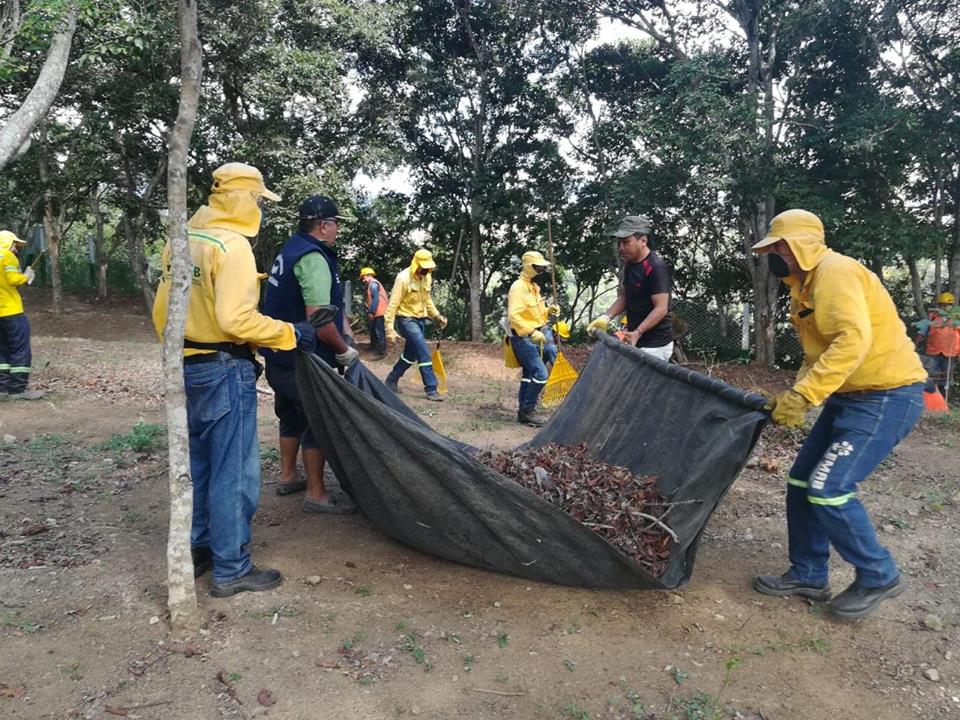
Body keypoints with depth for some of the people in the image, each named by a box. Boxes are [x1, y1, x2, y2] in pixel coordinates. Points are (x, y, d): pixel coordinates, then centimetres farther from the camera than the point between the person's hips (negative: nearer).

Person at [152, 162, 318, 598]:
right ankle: (231, 570, 9)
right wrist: (289, 334, -14)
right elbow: (236, 320, -25)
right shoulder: (232, 245, -17)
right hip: (225, 370, -9)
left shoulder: (181, 240, 11)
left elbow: (162, 309, 15)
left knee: (198, 465, 19)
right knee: (233, 472, 0)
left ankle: (197, 550, 31)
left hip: (188, 366, 9)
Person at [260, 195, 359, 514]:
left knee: (291, 417, 22)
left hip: (280, 357, 10)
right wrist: (344, 351, -13)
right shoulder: (313, 259, -20)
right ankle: (316, 495, 10)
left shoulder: (290, 250, 12)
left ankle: (287, 477, 36)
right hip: (304, 362, -10)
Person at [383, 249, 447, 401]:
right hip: (406, 320, -8)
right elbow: (393, 304, -19)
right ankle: (431, 389, -10)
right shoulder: (403, 278, -19)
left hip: (420, 319, 8)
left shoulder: (427, 277, 3)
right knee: (424, 353, -15)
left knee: (410, 355, 14)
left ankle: (392, 380, 32)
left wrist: (437, 316, 11)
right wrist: (390, 329, -22)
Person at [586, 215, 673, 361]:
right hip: (635, 342, 9)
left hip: (655, 345, -9)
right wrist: (606, 316, -2)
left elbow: (661, 309, -22)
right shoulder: (629, 265, 9)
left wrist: (638, 332, -32)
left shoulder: (656, 268, -18)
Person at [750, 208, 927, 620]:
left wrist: (802, 396, -30)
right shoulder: (805, 286, 14)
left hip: (887, 396, -10)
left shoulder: (834, 271, -17)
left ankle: (879, 577, 10)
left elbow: (852, 340, -29)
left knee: (827, 490, -12)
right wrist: (795, 397, 1)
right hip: (849, 396, 10)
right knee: (802, 482, 8)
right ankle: (808, 575, 21)